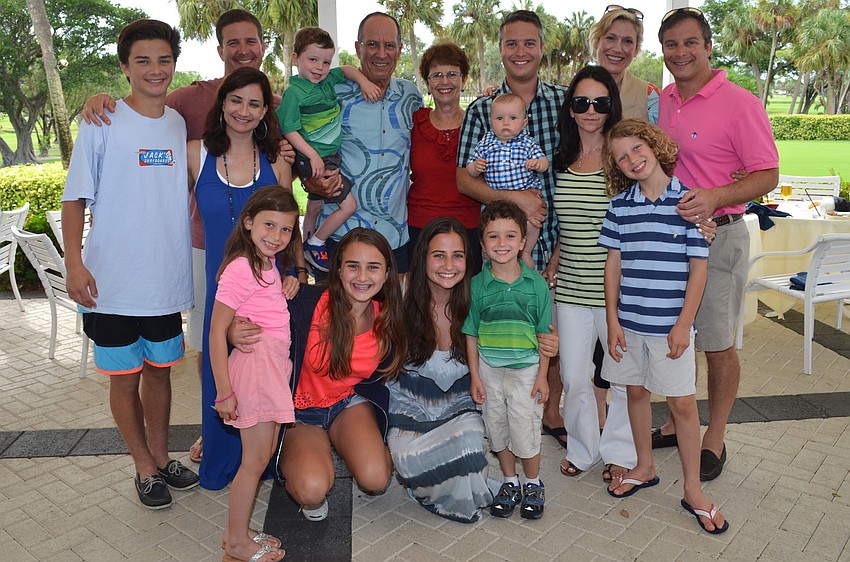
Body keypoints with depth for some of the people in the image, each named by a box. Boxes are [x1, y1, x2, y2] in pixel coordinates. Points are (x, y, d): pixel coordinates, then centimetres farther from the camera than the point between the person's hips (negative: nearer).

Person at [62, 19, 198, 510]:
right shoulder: (103, 124, -6)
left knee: (160, 370, 16)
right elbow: (76, 198, -5)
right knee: (125, 377, 9)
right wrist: (74, 262, -13)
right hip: (113, 284, -3)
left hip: (168, 280, 4)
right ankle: (145, 468, 27)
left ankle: (162, 457, 34)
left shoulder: (182, 125, 6)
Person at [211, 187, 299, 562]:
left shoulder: (268, 264, 11)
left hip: (275, 363, 9)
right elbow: (217, 332, -16)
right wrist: (224, 392, -16)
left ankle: (237, 531, 31)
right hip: (255, 364, -9)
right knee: (255, 459, 1)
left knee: (264, 454, 16)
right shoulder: (240, 268, -15)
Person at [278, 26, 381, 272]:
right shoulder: (294, 93, -16)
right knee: (348, 205, -8)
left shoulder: (327, 80, 4)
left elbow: (347, 69, 19)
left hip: (330, 157, 8)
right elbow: (289, 130, -18)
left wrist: (364, 81, 0)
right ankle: (315, 245, 7)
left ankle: (308, 248, 38)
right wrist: (313, 156, -23)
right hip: (314, 160, -8)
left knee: (315, 207, 21)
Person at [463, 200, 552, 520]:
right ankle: (510, 482, 35)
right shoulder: (477, 285, -5)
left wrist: (542, 376, -3)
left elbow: (544, 334, -2)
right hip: (489, 370, 2)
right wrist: (474, 377, -1)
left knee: (526, 432, 5)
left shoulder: (536, 284, -7)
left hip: (526, 370, -1)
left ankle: (533, 484, 30)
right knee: (498, 430, 14)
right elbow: (471, 335, 0)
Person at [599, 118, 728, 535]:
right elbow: (613, 264, 4)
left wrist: (683, 324, -10)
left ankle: (693, 490, 20)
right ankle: (645, 467, 36)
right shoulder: (620, 204, 2)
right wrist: (613, 320, -1)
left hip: (672, 324, -3)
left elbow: (699, 268, -6)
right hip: (629, 320, 3)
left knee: (683, 403, 3)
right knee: (636, 391, 15)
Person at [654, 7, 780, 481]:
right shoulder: (661, 102, 8)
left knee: (717, 346, 5)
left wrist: (715, 197, -28)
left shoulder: (740, 103, -11)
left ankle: (714, 439, 22)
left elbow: (768, 176, -12)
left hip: (716, 236, -6)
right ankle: (677, 423, 31)